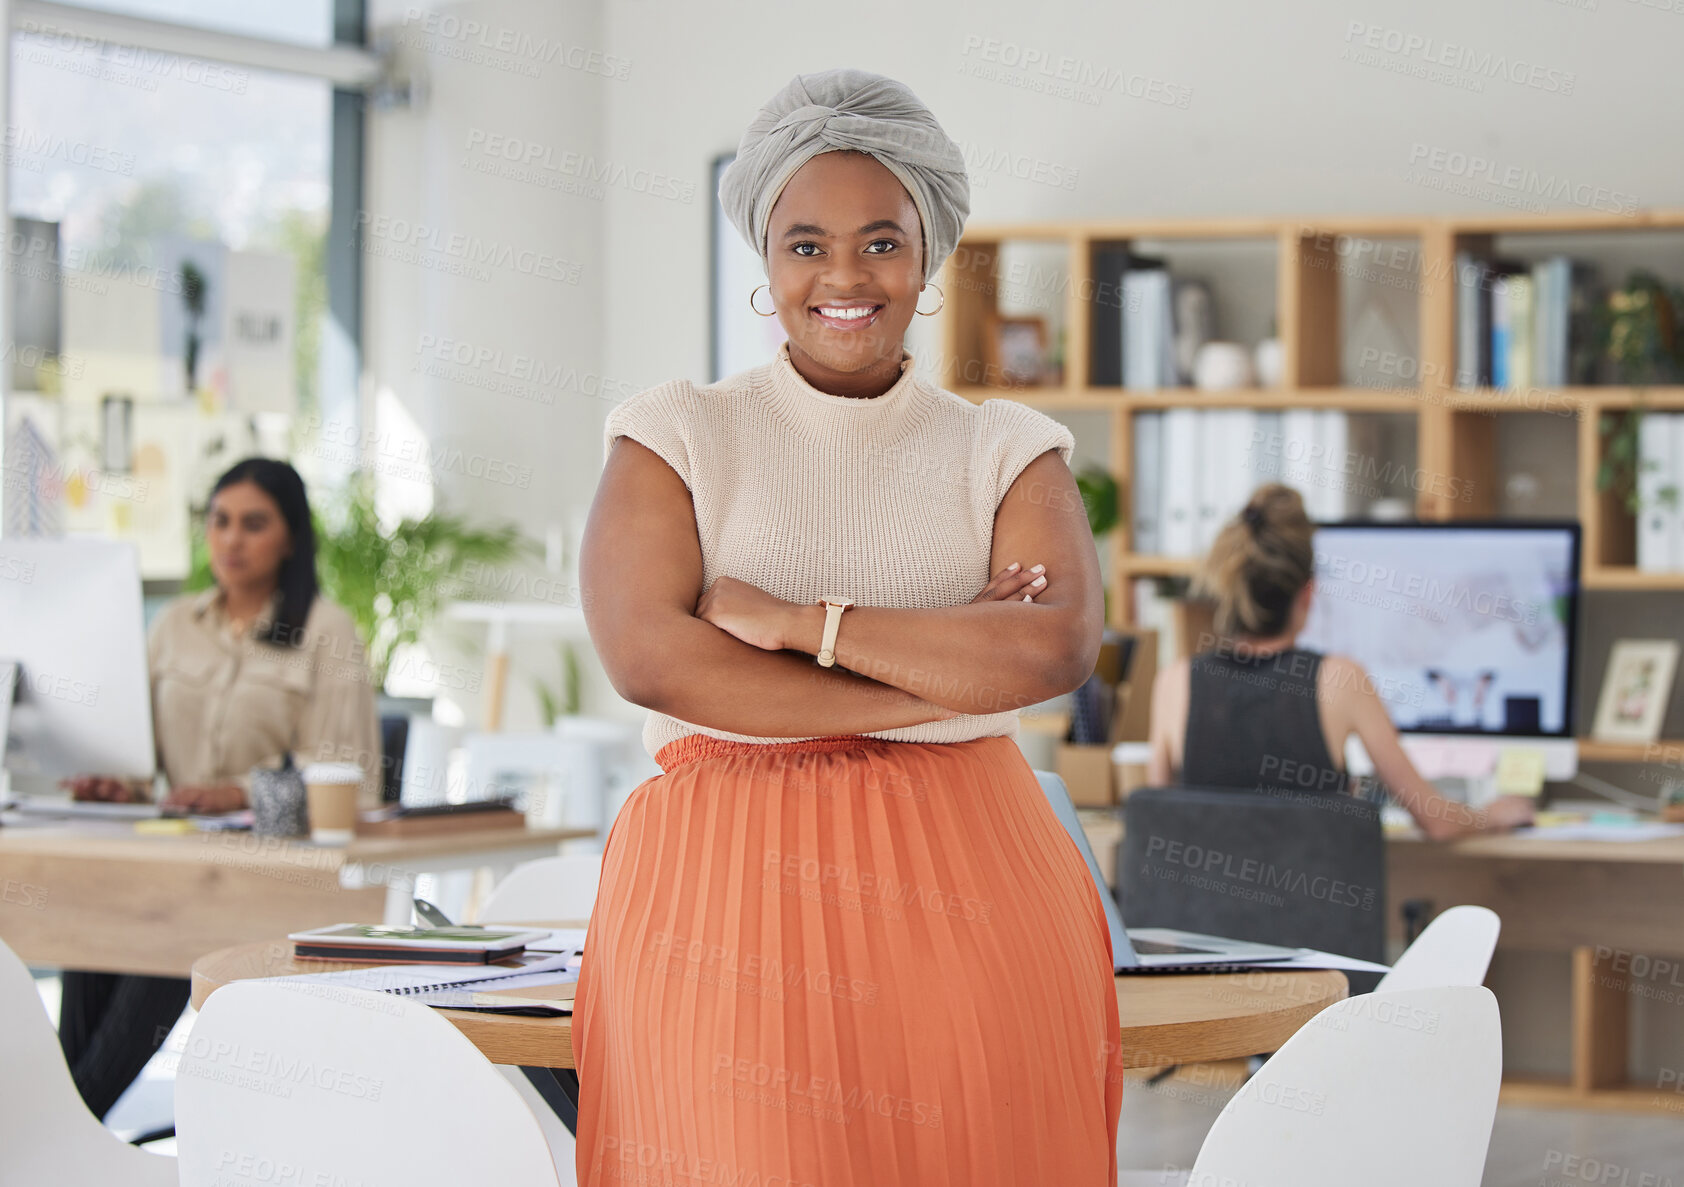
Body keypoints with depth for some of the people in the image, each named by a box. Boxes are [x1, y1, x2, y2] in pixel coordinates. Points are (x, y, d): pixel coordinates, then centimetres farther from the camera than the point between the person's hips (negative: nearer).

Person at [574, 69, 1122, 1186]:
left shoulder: (1006, 452, 11)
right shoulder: (679, 436, 8)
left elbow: (1059, 646, -8)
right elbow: (648, 655, -9)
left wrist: (796, 621, -10)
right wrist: (944, 680, -8)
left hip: (961, 892, 1)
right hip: (725, 896, -1)